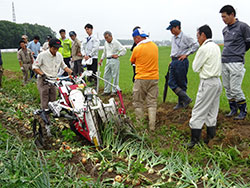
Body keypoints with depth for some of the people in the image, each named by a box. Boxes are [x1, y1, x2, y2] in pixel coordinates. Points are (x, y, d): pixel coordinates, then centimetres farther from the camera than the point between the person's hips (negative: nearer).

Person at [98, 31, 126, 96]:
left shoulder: (116, 43, -7)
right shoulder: (106, 43, 14)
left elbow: (124, 50, -10)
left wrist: (118, 55, -11)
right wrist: (101, 60, 20)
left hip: (114, 61, -7)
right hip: (108, 61, 7)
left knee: (115, 76, -3)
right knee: (106, 76, 7)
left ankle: (114, 91, 5)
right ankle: (107, 91, 15)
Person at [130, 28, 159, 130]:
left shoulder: (137, 48, -10)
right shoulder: (155, 46, 6)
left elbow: (132, 61, 4)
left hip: (141, 79, -5)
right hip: (154, 78, 5)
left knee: (138, 103, 9)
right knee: (152, 103, 9)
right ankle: (152, 126, 8)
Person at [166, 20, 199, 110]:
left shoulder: (185, 37, -10)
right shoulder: (173, 38, 14)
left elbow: (196, 45, -12)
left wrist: (186, 54, -12)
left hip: (181, 62, -8)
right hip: (174, 62, 8)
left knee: (181, 83, 0)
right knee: (171, 83, 2)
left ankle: (181, 103, 12)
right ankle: (186, 99, 9)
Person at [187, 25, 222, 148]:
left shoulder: (204, 48, -15)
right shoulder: (216, 47, 12)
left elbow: (195, 68, -8)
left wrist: (196, 57, 5)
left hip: (208, 83, -9)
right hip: (217, 82, 9)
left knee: (198, 112, -3)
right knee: (212, 112, 14)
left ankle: (194, 140, 1)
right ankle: (210, 139, 21)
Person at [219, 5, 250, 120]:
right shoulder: (225, 30, 15)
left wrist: (239, 53, 9)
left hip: (235, 62, -7)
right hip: (224, 62, 7)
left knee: (235, 89, -8)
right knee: (227, 88, 9)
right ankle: (233, 110, 21)